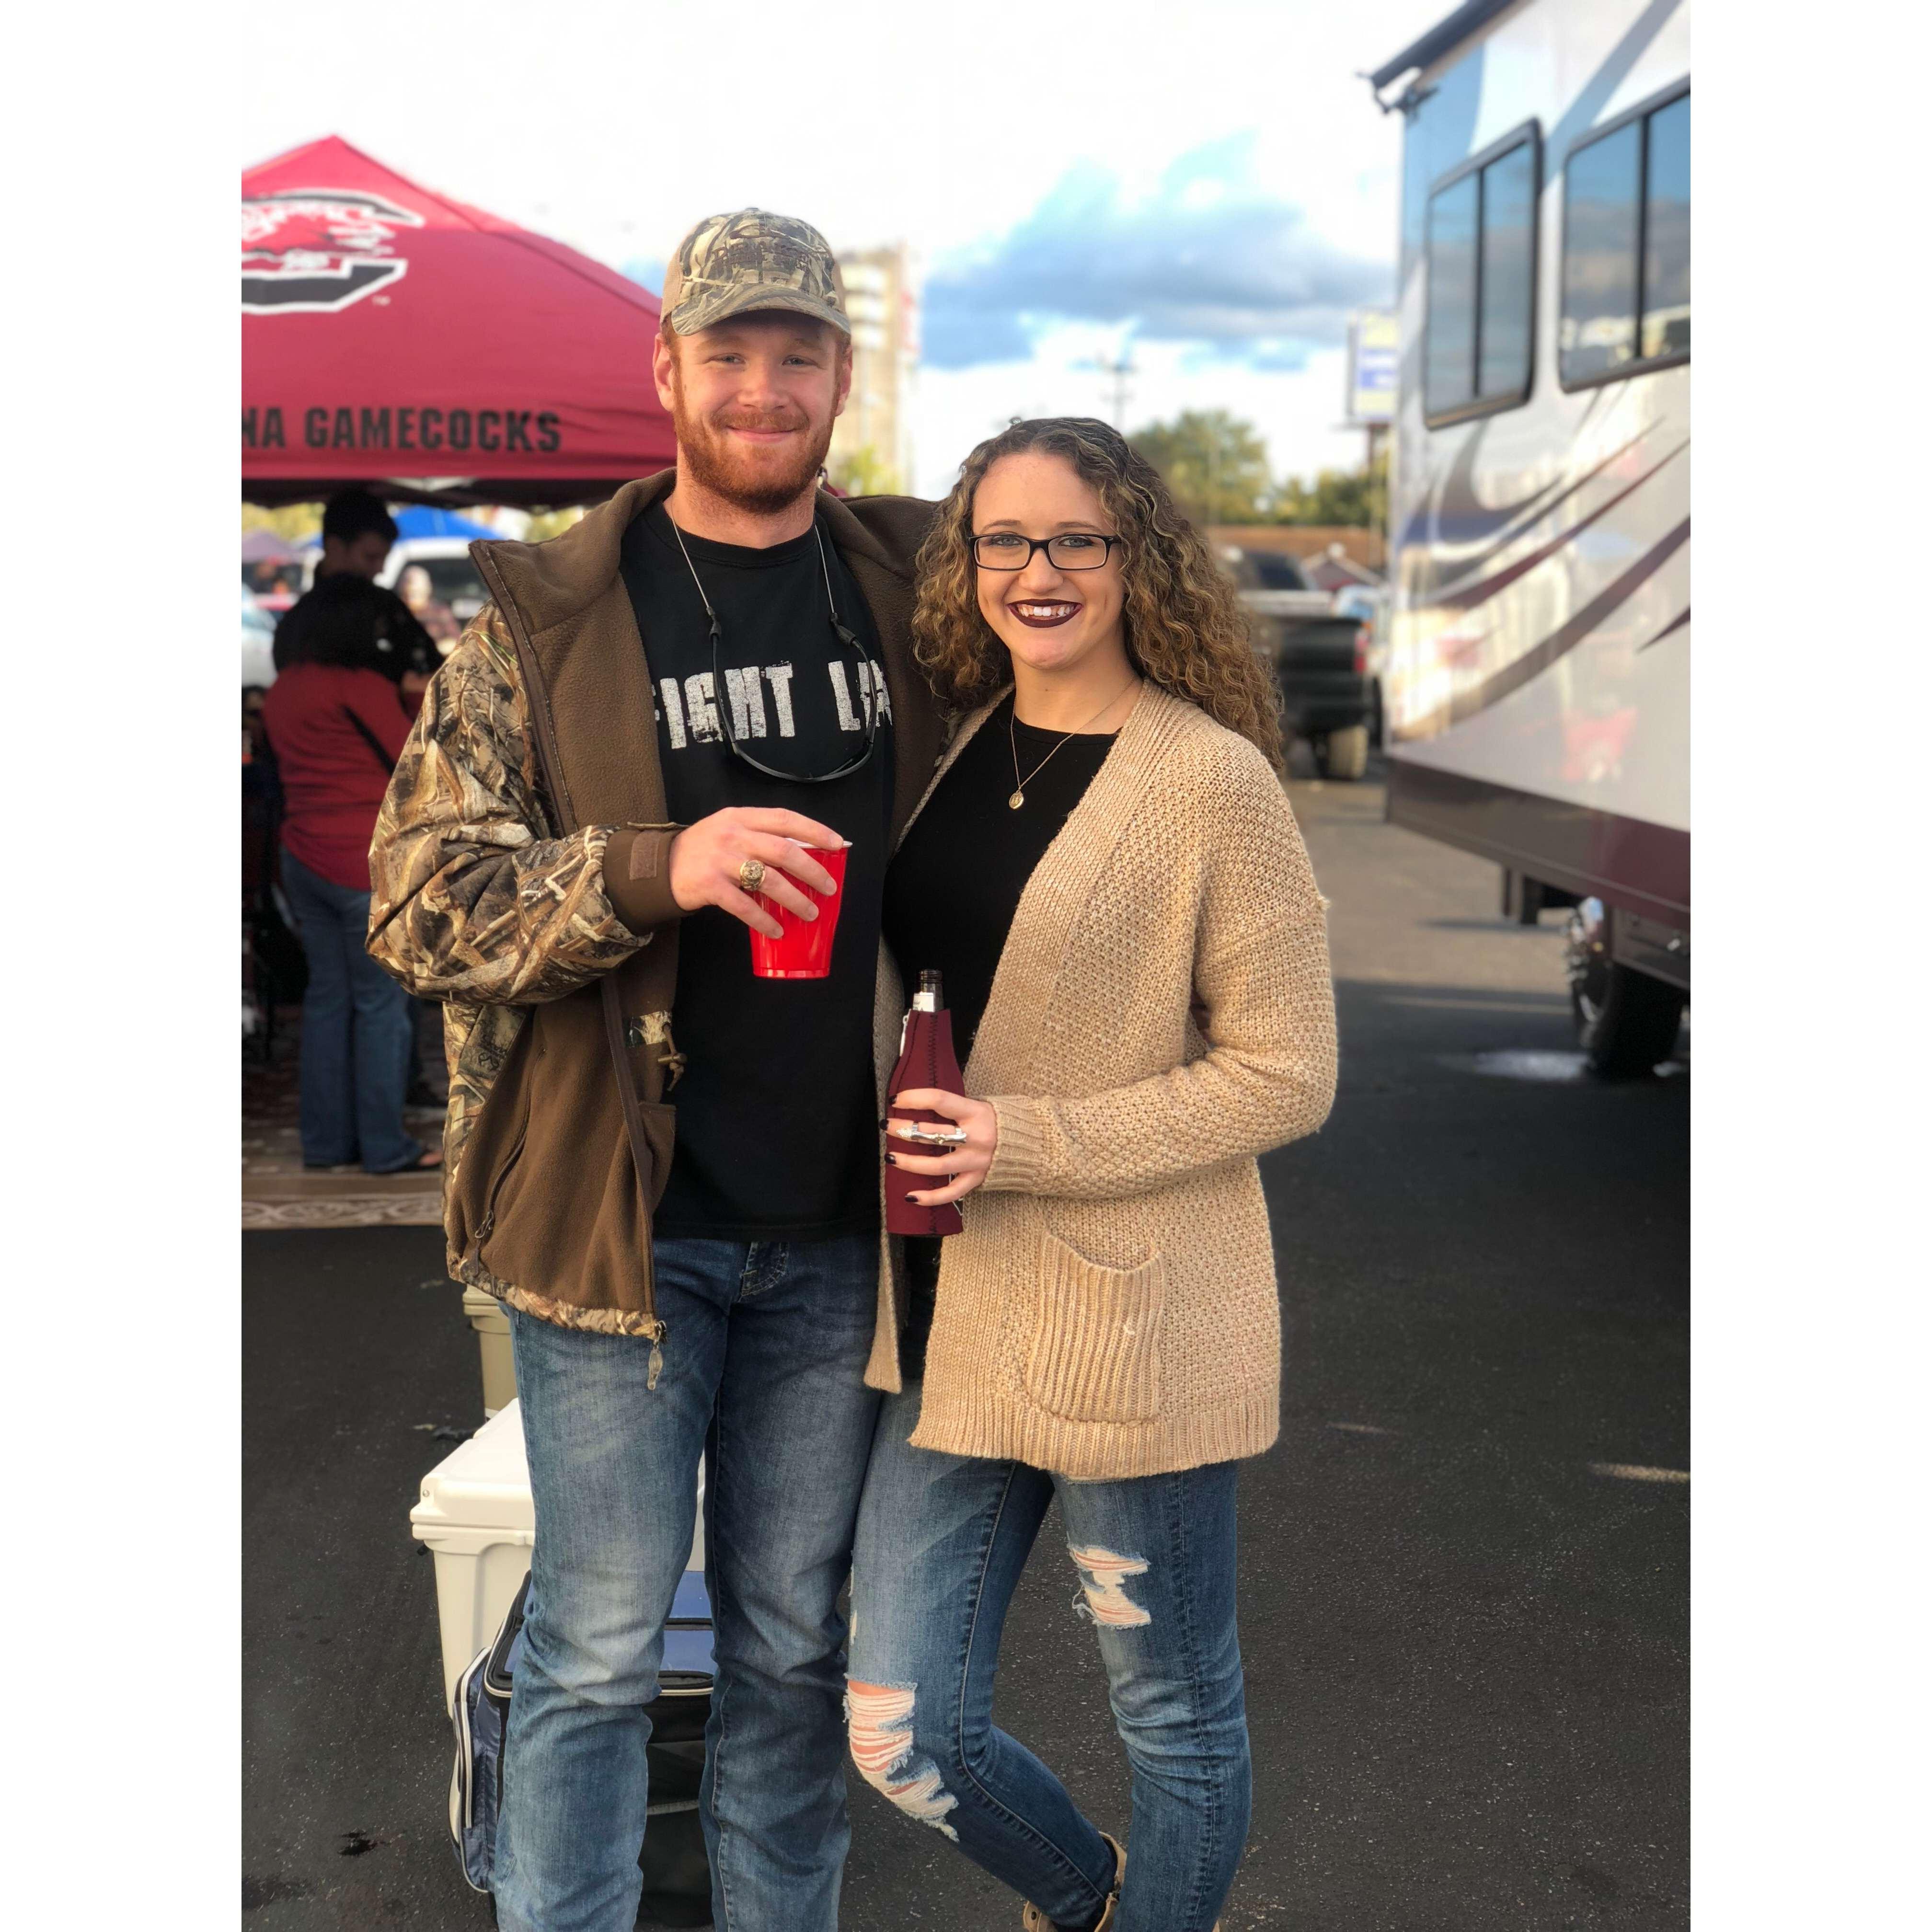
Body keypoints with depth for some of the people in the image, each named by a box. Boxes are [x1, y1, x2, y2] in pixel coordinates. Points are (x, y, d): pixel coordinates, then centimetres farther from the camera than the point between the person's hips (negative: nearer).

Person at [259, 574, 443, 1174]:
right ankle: (386, 1146, 0)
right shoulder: (364, 686, -12)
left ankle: (326, 1140, 16)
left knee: (327, 996, 12)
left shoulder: (284, 689, 13)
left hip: (302, 859, 8)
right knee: (381, 1003, -2)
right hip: (366, 863, -8)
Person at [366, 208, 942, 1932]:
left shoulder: (913, 592, 5)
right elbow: (417, 898, -10)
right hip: (624, 1217, -3)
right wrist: (659, 869, -24)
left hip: (841, 1223, 3)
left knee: (798, 1644, 16)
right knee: (599, 1647, 7)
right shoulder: (545, 619, -4)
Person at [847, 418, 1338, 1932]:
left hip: (1137, 1324, -6)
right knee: (903, 1738, 10)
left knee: (1179, 1720, 13)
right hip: (951, 1321, 6)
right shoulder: (956, 751, 7)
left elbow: (1287, 1073, -12)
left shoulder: (1211, 779, -12)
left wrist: (1031, 1142, -18)